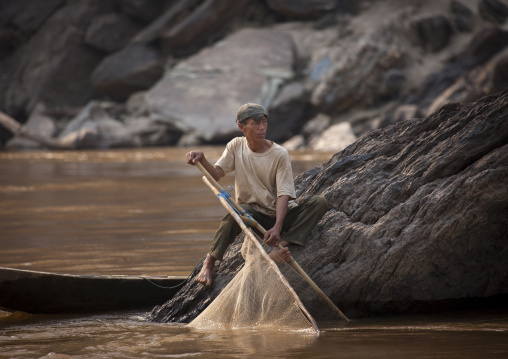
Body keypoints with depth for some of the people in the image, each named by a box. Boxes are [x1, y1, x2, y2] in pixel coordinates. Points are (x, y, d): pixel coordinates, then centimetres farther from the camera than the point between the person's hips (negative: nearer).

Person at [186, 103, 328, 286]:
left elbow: (283, 194, -17)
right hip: (255, 214, 0)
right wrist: (201, 159, -29)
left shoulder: (280, 154, -10)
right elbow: (217, 173, -6)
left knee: (320, 202, -26)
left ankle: (282, 246, -42)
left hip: (281, 215, 0)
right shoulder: (236, 146, 2)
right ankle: (209, 263, -29)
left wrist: (277, 227, -32)